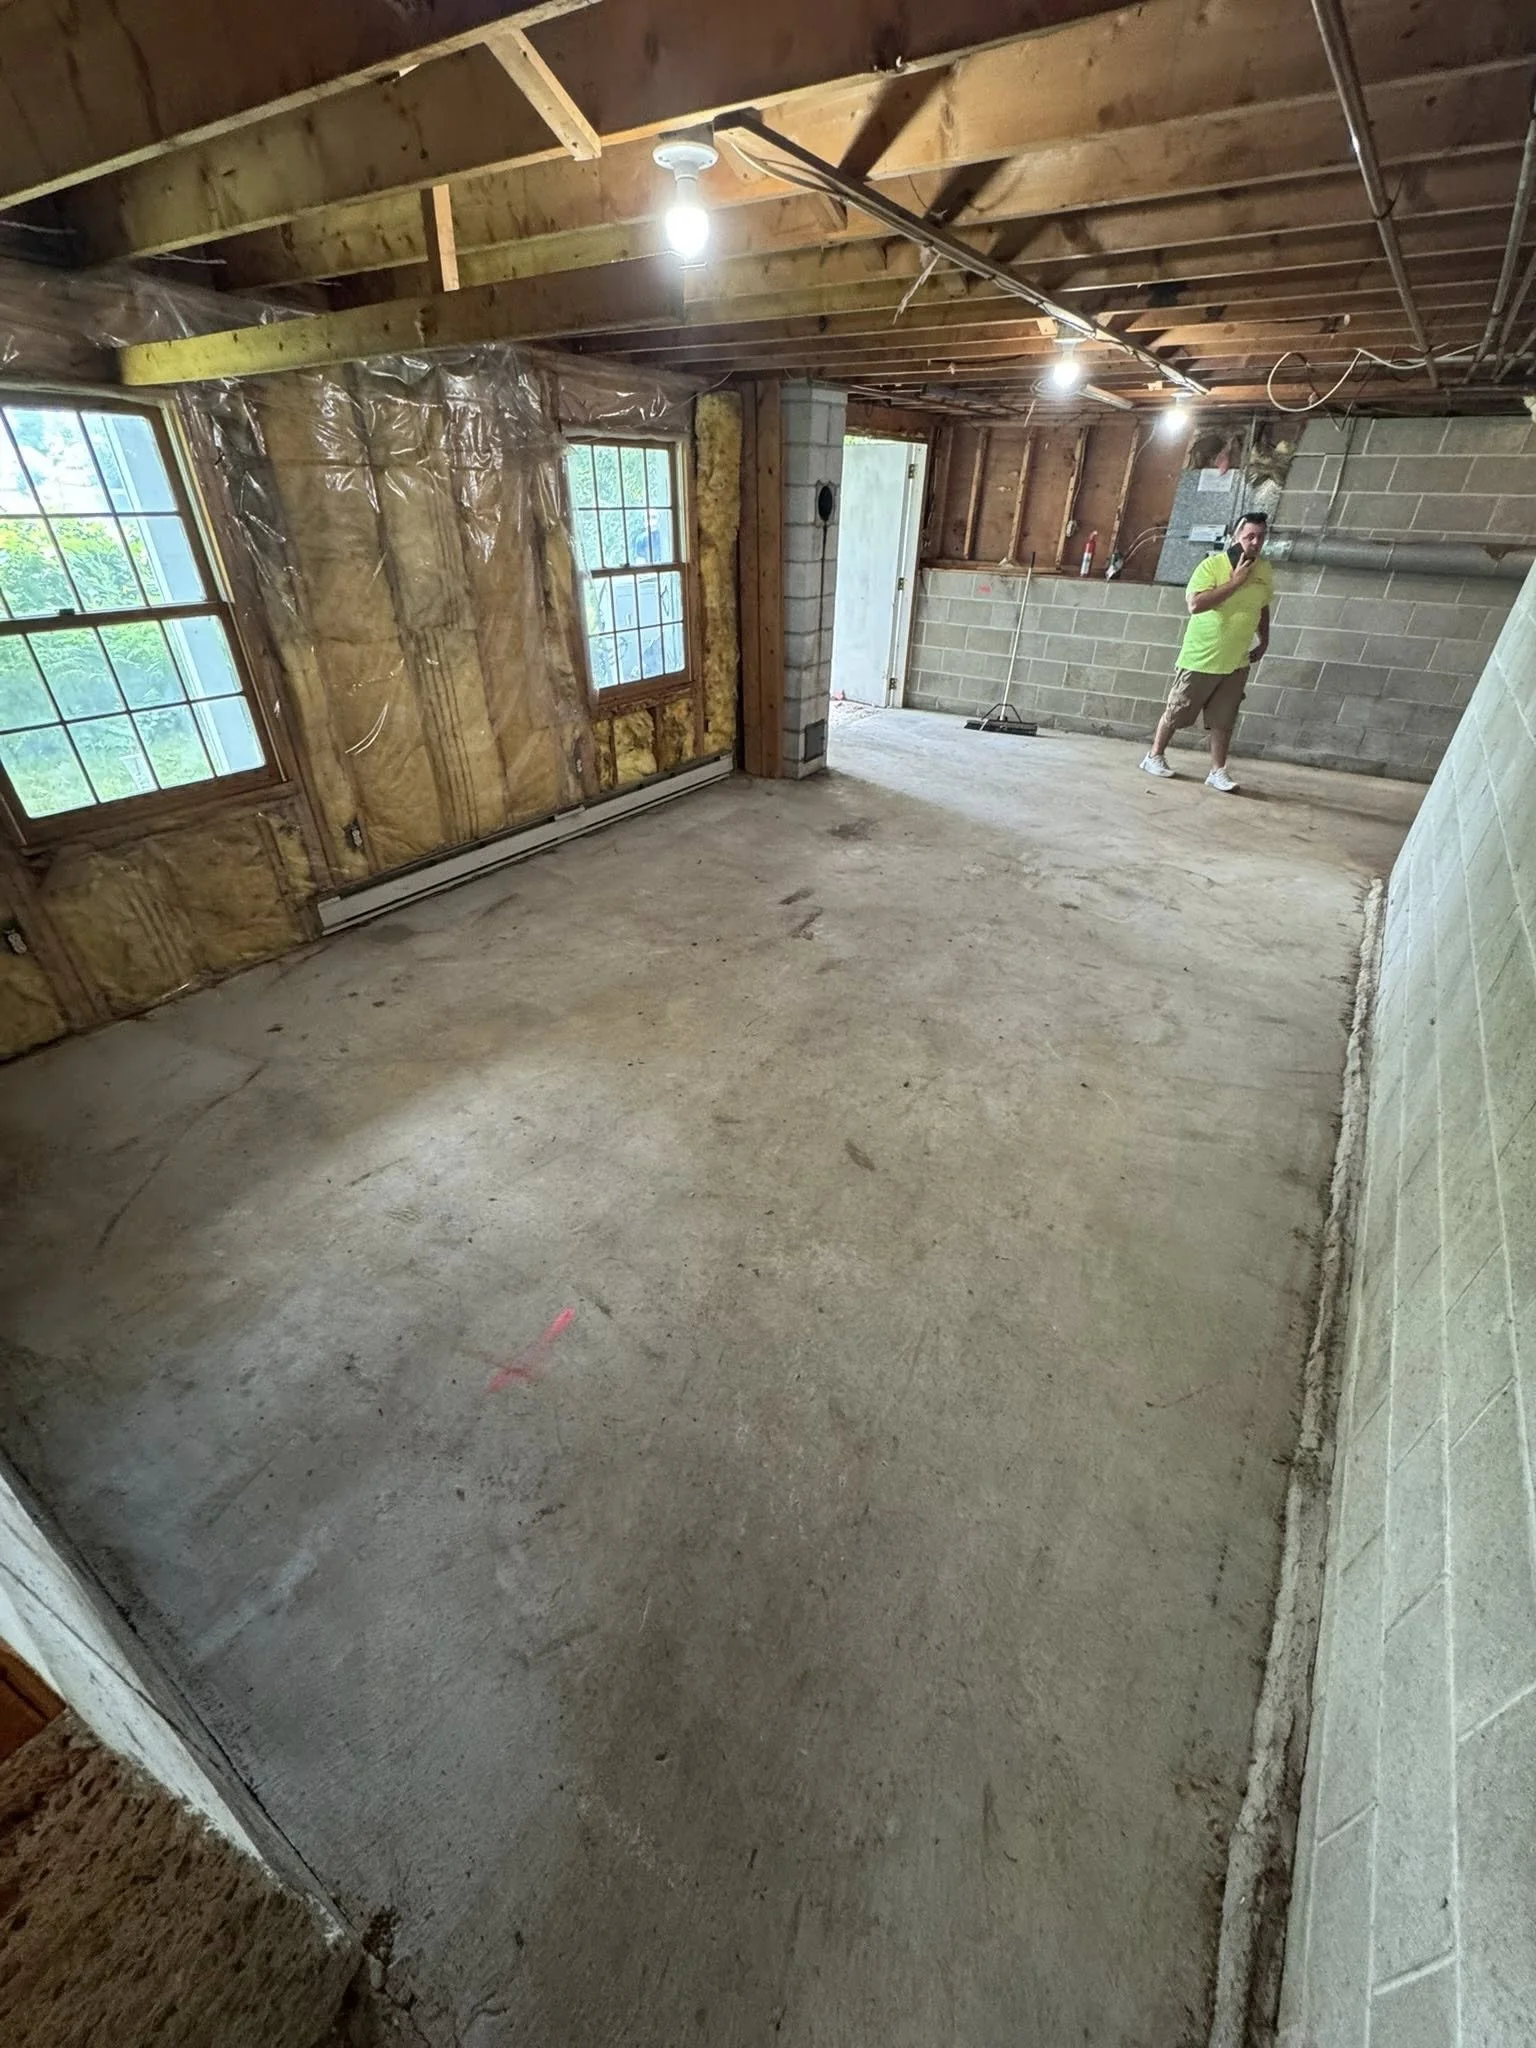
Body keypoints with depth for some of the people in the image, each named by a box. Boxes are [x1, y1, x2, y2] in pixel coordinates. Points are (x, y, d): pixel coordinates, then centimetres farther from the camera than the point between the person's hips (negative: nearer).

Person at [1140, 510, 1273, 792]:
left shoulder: (1265, 571, 6)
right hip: (1200, 658, -4)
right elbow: (1195, 604, -26)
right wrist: (1235, 582, -24)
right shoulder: (1213, 564, -12)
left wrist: (1264, 641, 15)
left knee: (1223, 720, 3)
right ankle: (1155, 756, 23)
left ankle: (1218, 772, 7)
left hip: (1237, 662, 4)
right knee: (1177, 712, 7)